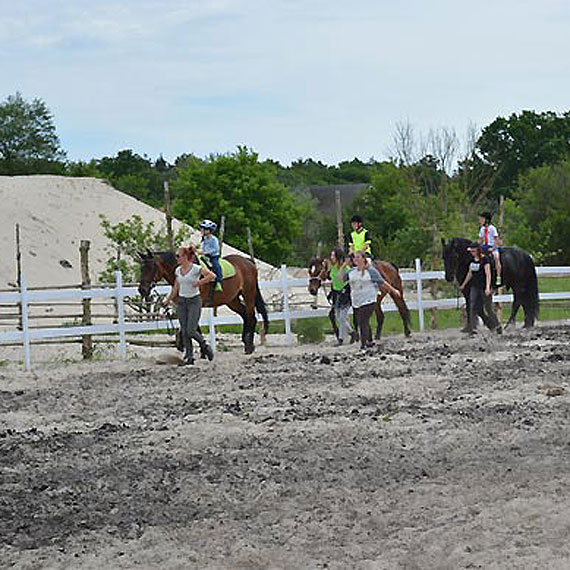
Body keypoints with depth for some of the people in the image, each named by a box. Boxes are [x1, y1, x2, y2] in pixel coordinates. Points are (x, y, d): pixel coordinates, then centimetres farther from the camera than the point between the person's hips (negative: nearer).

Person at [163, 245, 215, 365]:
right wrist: (168, 300, 21)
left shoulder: (196, 268, -11)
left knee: (191, 331, -12)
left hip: (194, 301, -6)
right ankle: (189, 356, 10)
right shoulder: (178, 270, 7)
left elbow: (212, 275, -20)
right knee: (184, 331, 3)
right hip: (181, 302, 6)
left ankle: (204, 346, 14)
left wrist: (199, 282, -20)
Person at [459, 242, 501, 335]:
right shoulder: (472, 260, 8)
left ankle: (497, 326, 22)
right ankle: (472, 327, -8)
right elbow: (470, 273, 20)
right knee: (473, 307, -5)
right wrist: (463, 285, 26)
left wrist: (487, 287, -28)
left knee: (488, 308, 4)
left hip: (484, 287, -6)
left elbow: (488, 274, -19)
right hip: (475, 287, 6)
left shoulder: (484, 259, -13)